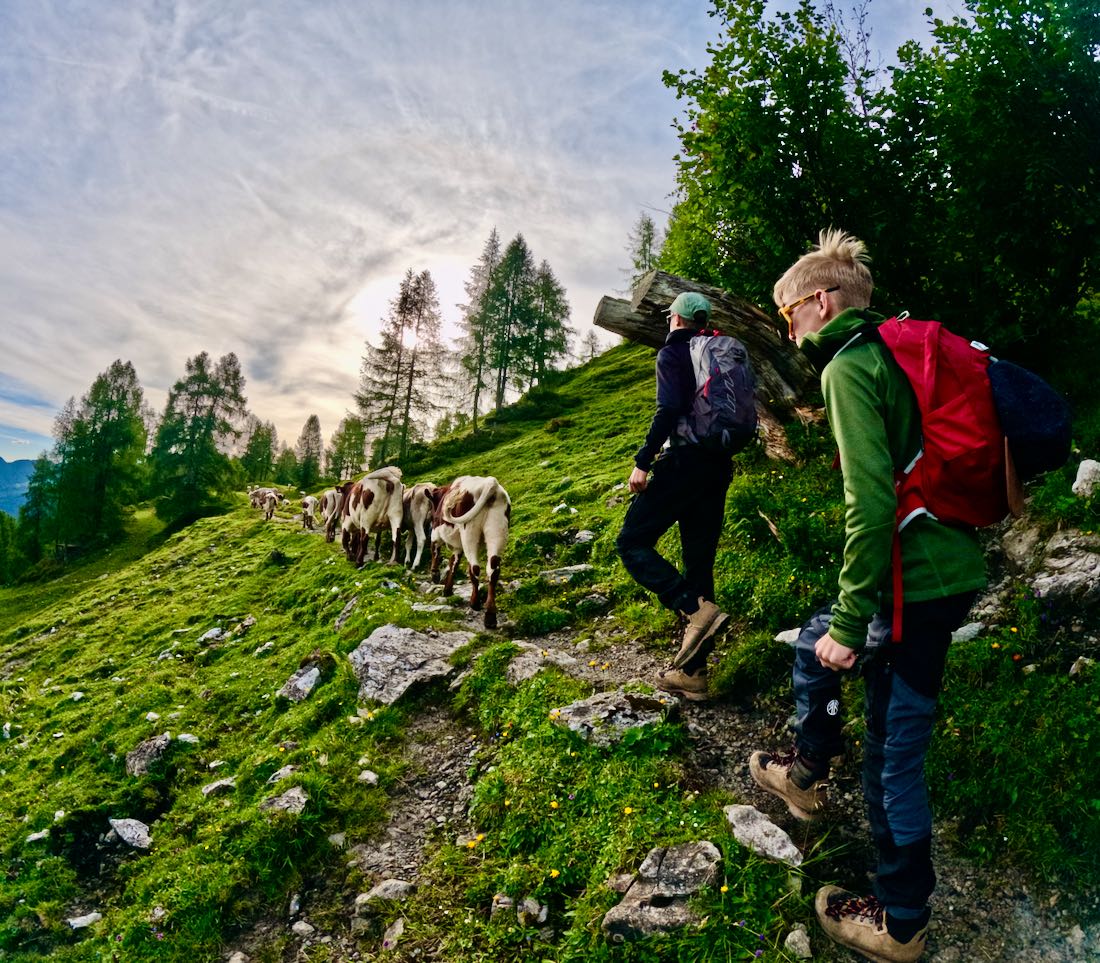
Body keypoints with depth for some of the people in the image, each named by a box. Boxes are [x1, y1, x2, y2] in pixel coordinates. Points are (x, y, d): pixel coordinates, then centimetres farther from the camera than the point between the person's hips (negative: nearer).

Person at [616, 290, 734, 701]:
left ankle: (695, 608, -20)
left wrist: (643, 461, -19)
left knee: (633, 543, -1)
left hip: (683, 461, -7)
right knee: (698, 561, 9)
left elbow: (670, 409, -18)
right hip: (718, 466, 8)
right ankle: (692, 671, 12)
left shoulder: (672, 353, -3)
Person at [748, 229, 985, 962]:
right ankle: (808, 774, 45)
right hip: (952, 564, 10)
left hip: (920, 583, -10)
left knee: (894, 754, 5)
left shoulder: (849, 366, -15)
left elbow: (871, 504, -24)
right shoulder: (893, 352, 13)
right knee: (813, 645, 25)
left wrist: (850, 625, -18)